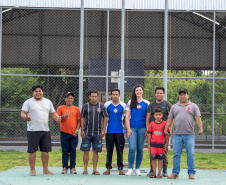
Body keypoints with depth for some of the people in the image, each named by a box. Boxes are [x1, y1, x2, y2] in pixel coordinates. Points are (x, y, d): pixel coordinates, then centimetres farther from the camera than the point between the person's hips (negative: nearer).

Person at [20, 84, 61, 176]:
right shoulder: (28, 102, 1)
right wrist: (26, 117, -27)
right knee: (32, 151, -2)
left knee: (45, 150, 6)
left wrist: (57, 118, -3)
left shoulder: (48, 102, 16)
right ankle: (32, 170, 7)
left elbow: (53, 113, 18)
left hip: (45, 130, 4)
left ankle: (45, 169, 15)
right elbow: (22, 113, -4)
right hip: (33, 130, -4)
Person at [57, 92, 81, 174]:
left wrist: (77, 129, -4)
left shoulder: (76, 109, 9)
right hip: (64, 133, -1)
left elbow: (78, 121, 9)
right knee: (65, 151, 2)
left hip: (74, 133, 1)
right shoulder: (61, 108, 6)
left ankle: (72, 167, 5)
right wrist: (63, 116, -15)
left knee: (73, 151, 2)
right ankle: (65, 167, 6)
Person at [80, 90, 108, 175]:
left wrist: (103, 130, -1)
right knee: (86, 151, -1)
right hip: (87, 133, 0)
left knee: (95, 151, 3)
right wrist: (82, 130, -1)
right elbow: (82, 118, 7)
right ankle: (85, 169, 6)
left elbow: (105, 118, 7)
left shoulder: (101, 106, 6)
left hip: (97, 133, 0)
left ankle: (94, 169, 8)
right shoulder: (85, 106, 5)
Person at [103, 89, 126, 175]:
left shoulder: (123, 105, 6)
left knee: (120, 149, 0)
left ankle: (120, 168, 6)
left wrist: (122, 124, 7)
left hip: (120, 131, 0)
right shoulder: (106, 105, 5)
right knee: (109, 149, 3)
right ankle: (108, 168, 10)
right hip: (109, 131, 0)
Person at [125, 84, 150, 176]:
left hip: (142, 128, 1)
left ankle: (137, 169, 13)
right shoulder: (130, 102, 9)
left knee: (140, 149, 3)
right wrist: (128, 129, -4)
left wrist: (148, 130, 1)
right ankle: (130, 169, -2)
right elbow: (127, 116, 6)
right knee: (132, 148, -11)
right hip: (132, 128, -1)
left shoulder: (146, 103, 9)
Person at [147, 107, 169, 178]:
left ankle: (159, 173, 8)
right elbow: (149, 134, 8)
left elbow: (167, 134, 3)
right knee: (153, 158, 3)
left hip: (161, 144, -1)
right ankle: (154, 173, 9)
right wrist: (149, 144, 7)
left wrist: (167, 143, 1)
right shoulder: (152, 124, 3)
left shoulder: (164, 123, -1)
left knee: (160, 158, 2)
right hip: (153, 144, 1)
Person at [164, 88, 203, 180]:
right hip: (177, 135, 2)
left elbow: (198, 118, 2)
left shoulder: (193, 106, 11)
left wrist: (200, 128, -11)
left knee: (190, 154, -4)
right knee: (176, 155, 1)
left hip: (189, 135, -2)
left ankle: (191, 173, -1)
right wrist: (166, 129, 4)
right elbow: (170, 119, 14)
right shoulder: (174, 107, 18)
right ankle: (175, 173, 5)